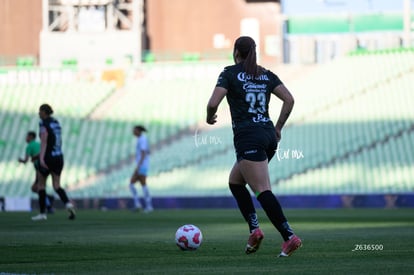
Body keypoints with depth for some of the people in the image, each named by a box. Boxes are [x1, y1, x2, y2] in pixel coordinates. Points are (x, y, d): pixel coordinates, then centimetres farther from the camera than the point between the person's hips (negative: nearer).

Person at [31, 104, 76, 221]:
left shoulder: (44, 124, -12)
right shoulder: (56, 123, 13)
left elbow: (43, 141, -24)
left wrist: (41, 158, -34)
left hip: (48, 157, -7)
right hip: (59, 157, 7)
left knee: (41, 184, 12)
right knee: (56, 186, 5)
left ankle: (42, 213, 15)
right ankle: (68, 204, -23)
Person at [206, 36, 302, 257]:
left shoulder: (230, 73, -2)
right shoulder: (266, 75, 13)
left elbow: (213, 103, -11)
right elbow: (289, 99, 4)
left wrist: (210, 117, 11)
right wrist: (278, 128, 13)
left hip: (248, 137, -7)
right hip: (268, 135, 7)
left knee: (263, 191, -11)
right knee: (235, 182, 21)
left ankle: (289, 237, -24)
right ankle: (254, 229, 7)